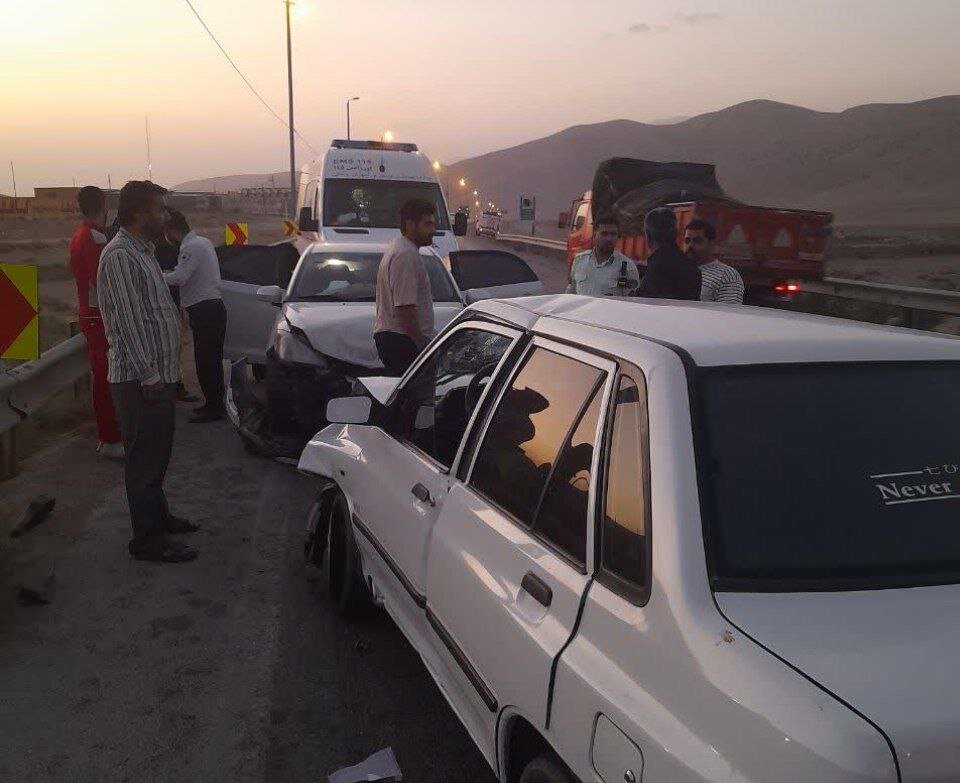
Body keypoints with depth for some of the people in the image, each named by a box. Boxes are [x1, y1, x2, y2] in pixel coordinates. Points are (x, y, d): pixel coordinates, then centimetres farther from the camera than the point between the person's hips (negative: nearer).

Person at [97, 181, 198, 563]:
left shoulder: (142, 251, 16)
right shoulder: (120, 256, -16)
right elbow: (127, 321, -21)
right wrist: (148, 375, -22)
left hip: (158, 374, 10)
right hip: (140, 380, -10)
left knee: (156, 453, 20)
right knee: (146, 458, -3)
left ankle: (157, 514, 34)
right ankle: (147, 539, 5)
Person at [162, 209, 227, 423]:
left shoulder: (191, 247, -15)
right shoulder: (203, 241, 16)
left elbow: (180, 277, -22)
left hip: (205, 310, -10)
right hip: (213, 306, 10)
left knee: (205, 360, -4)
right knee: (212, 359, 16)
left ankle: (213, 407, 2)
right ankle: (217, 402, 25)